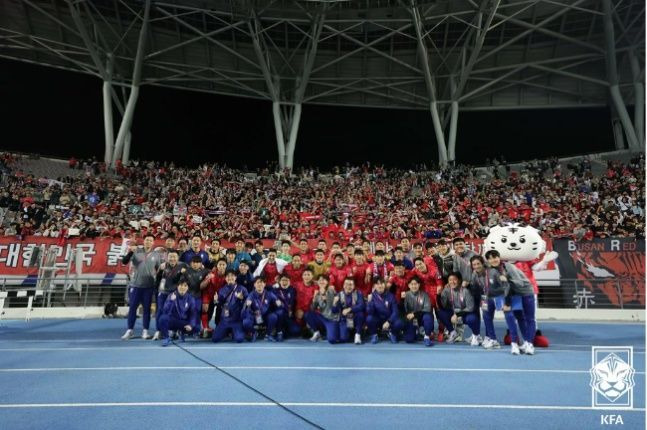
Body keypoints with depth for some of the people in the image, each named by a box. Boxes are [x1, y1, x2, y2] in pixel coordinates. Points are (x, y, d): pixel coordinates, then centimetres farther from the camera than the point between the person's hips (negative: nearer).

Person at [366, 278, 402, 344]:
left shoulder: (390, 295, -9)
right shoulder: (372, 296, -10)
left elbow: (395, 311, -10)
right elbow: (369, 312, -17)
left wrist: (388, 322, -23)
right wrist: (369, 301, -33)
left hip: (389, 319, 0)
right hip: (377, 320, 0)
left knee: (398, 323, -30)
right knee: (369, 318, -31)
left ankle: (392, 334, 6)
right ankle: (373, 335, 0)